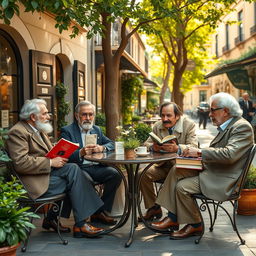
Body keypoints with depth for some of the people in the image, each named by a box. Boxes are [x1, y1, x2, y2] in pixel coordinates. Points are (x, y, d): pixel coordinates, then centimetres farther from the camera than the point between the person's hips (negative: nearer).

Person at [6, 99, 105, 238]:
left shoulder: (39, 130, 18)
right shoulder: (17, 132, -12)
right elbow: (20, 163, -22)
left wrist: (57, 157, 1)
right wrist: (51, 162, -20)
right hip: (35, 182, -9)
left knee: (73, 168, -13)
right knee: (74, 179, -15)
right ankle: (80, 225, -6)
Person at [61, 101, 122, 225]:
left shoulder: (97, 129, 21)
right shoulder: (67, 131, 2)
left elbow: (111, 144, 18)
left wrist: (102, 148, -5)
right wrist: (81, 152, -29)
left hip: (96, 168, 6)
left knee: (115, 174, -18)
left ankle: (100, 212, -7)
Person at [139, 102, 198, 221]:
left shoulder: (189, 125, -7)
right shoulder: (157, 126, 7)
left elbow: (193, 147, -18)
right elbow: (146, 144, 8)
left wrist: (177, 148, -39)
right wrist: (153, 147, -19)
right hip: (162, 165, 5)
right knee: (142, 174, -16)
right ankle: (153, 208, 2)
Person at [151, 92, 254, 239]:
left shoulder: (243, 127, -17)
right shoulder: (226, 127, 14)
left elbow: (229, 154, -30)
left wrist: (200, 152, -25)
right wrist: (195, 153, 2)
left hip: (223, 180, -10)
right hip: (210, 169, 10)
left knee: (182, 187, -18)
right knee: (176, 171, -4)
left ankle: (195, 226, 4)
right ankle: (172, 218, -4)